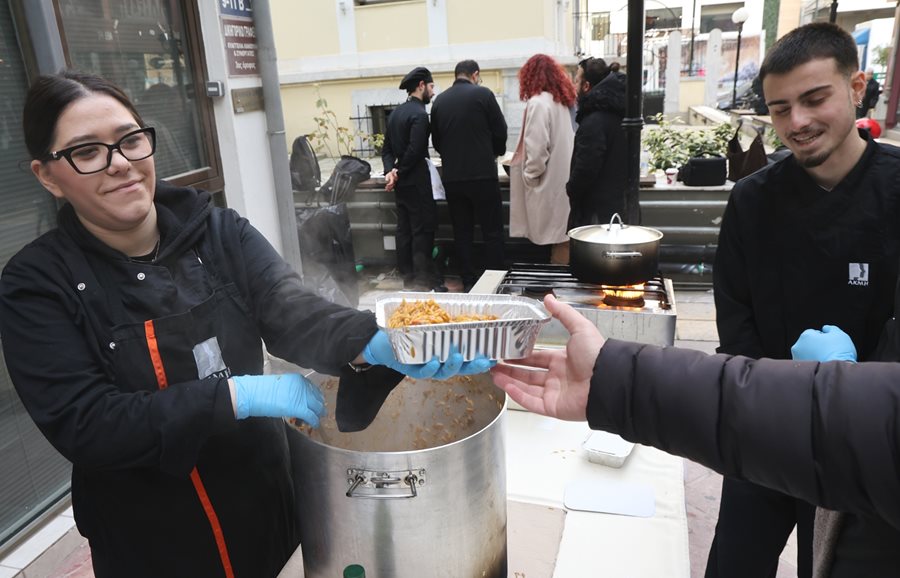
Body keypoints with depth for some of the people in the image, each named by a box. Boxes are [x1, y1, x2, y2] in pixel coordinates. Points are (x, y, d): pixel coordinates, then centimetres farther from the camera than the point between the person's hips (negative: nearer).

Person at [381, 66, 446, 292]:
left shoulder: (395, 112, 13)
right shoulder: (419, 113, -13)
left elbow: (387, 148, 10)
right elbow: (415, 150, -20)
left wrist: (390, 170, -3)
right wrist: (399, 172, -8)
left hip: (401, 182, 9)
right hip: (416, 180, -9)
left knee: (404, 229, 10)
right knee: (423, 229, -4)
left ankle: (408, 278, 17)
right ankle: (425, 280, 0)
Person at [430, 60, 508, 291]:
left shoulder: (439, 101, 7)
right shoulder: (482, 94, -4)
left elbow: (436, 141, 11)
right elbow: (500, 132, -1)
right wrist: (496, 153, 18)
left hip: (451, 177, 4)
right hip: (482, 174, -4)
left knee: (462, 232, 11)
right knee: (492, 231, 3)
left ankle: (468, 282, 14)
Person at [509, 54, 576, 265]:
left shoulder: (538, 102, -13)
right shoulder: (561, 100, 11)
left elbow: (537, 148, -19)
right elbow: (560, 142, 13)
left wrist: (529, 176, -7)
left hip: (549, 182, -8)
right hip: (562, 178, 8)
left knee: (557, 240, -2)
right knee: (561, 237, 11)